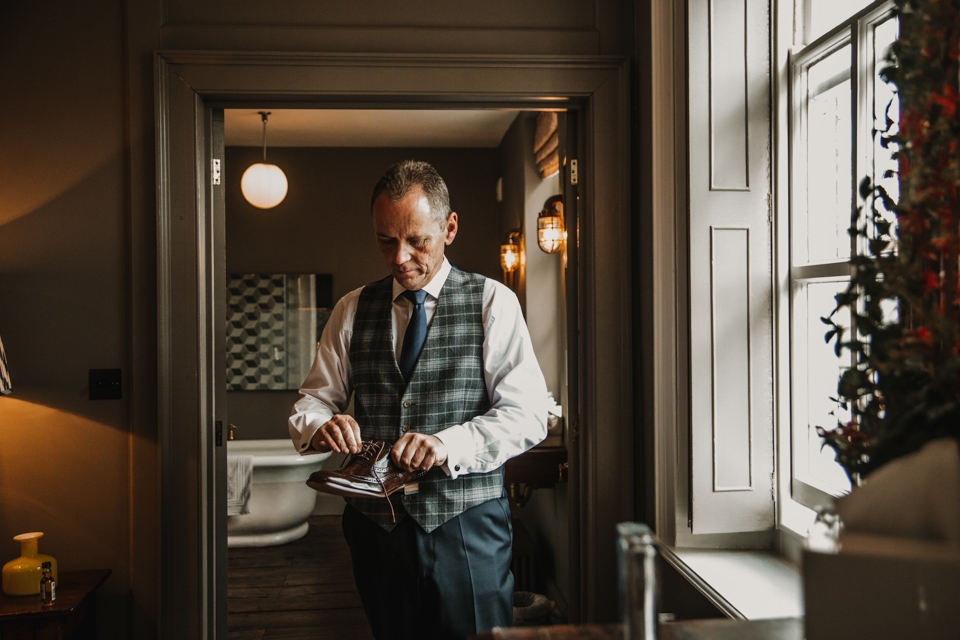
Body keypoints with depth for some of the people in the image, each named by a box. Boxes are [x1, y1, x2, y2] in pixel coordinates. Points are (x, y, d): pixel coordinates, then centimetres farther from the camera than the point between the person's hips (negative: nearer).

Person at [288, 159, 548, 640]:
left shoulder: (493, 303, -3)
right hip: (376, 525, 3)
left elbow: (528, 415, -9)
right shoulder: (351, 311, 9)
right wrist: (321, 425, -13)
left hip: (467, 527, -3)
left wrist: (448, 444, -25)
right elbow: (314, 398, 11)